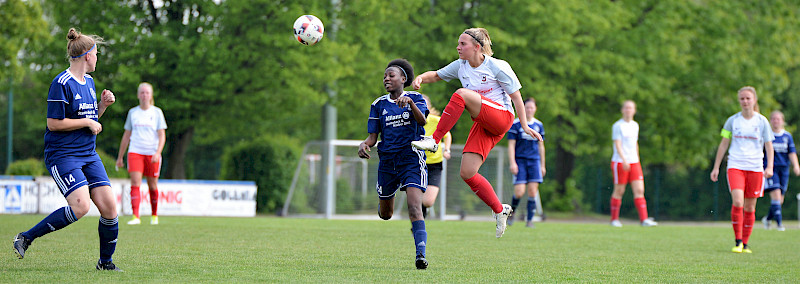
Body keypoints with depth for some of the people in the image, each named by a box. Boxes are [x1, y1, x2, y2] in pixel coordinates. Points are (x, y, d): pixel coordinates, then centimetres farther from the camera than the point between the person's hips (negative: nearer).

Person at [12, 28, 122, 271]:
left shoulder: (88, 82, 14)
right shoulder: (62, 84, -13)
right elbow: (54, 123, -16)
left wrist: (103, 105, 7)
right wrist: (87, 123, -12)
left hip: (88, 155, 8)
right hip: (62, 155, -8)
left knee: (109, 206, -3)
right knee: (80, 206, -24)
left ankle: (105, 262, 13)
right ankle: (26, 238, -10)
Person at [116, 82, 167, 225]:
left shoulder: (157, 112, 4)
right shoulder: (132, 112, 10)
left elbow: (162, 136, -1)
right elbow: (126, 136, 16)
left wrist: (158, 152, -17)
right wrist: (120, 157, 15)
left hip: (152, 153, -1)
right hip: (135, 152, 1)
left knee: (152, 186, 5)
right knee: (135, 183, -14)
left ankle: (154, 215, 24)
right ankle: (136, 217, -21)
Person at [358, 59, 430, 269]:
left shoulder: (415, 98, 1)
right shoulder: (379, 105, 9)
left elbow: (422, 120, -18)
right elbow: (373, 136, 8)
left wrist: (409, 102, -37)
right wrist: (364, 144, -16)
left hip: (411, 157, -4)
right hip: (387, 158, 4)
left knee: (415, 207, -22)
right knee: (385, 215, 12)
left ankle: (421, 254, -27)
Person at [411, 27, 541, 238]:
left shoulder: (497, 67, -7)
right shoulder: (460, 66, 10)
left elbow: (515, 95, -3)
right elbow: (436, 75, 21)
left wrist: (525, 126, -7)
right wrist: (421, 78, -1)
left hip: (501, 117, -7)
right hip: (482, 125, 7)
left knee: (462, 94, -27)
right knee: (467, 173, -8)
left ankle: (434, 140, -25)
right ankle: (499, 211, 8)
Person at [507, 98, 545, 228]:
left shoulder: (539, 125, 11)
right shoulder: (515, 124, -1)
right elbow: (511, 145, -3)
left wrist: (542, 165, 17)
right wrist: (512, 163, -13)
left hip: (534, 161, 3)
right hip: (520, 160, -3)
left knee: (532, 192, -6)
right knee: (519, 192, -12)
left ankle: (530, 220, 2)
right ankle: (512, 211, 17)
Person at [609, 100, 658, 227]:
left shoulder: (635, 125, 14)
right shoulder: (617, 126, -5)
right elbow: (617, 145, -14)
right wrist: (624, 160, -26)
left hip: (634, 163, 5)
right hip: (619, 162, -5)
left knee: (639, 191, -7)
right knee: (619, 191, 1)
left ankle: (643, 219, -13)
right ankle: (614, 219, 13)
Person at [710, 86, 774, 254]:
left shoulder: (762, 121, 3)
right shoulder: (732, 121, 5)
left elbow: (769, 145, 4)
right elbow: (724, 144, 11)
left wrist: (769, 167, -9)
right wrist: (716, 167, 9)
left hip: (755, 168, 0)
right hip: (735, 166, 0)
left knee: (749, 208, 3)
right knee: (737, 202, -18)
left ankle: (745, 244, 13)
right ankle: (738, 241, -10)